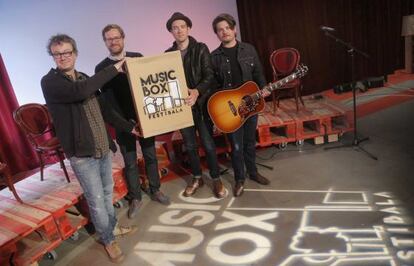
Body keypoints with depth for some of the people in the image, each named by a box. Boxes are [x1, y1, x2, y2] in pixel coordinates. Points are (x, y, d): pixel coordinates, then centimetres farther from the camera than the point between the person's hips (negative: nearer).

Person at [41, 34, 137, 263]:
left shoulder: (84, 78, 10)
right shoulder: (50, 82, -13)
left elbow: (103, 108, 17)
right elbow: (80, 91, -32)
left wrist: (128, 127, 15)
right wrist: (114, 69, -24)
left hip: (102, 147, 7)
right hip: (81, 153, -7)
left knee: (107, 192, 21)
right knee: (96, 200, 4)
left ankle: (112, 226, 42)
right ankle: (107, 240, 25)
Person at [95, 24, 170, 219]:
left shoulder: (137, 57, 4)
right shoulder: (101, 68, -2)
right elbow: (108, 100, -9)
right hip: (122, 121, -1)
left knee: (150, 156, 12)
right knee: (130, 162, 7)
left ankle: (155, 191, 29)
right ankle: (135, 198, 23)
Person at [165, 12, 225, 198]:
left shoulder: (201, 49, -2)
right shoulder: (168, 54, 8)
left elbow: (210, 76, -10)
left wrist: (197, 92, -26)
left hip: (201, 103, -3)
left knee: (208, 144, 1)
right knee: (189, 145, 12)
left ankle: (216, 179, 19)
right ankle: (197, 178, 29)